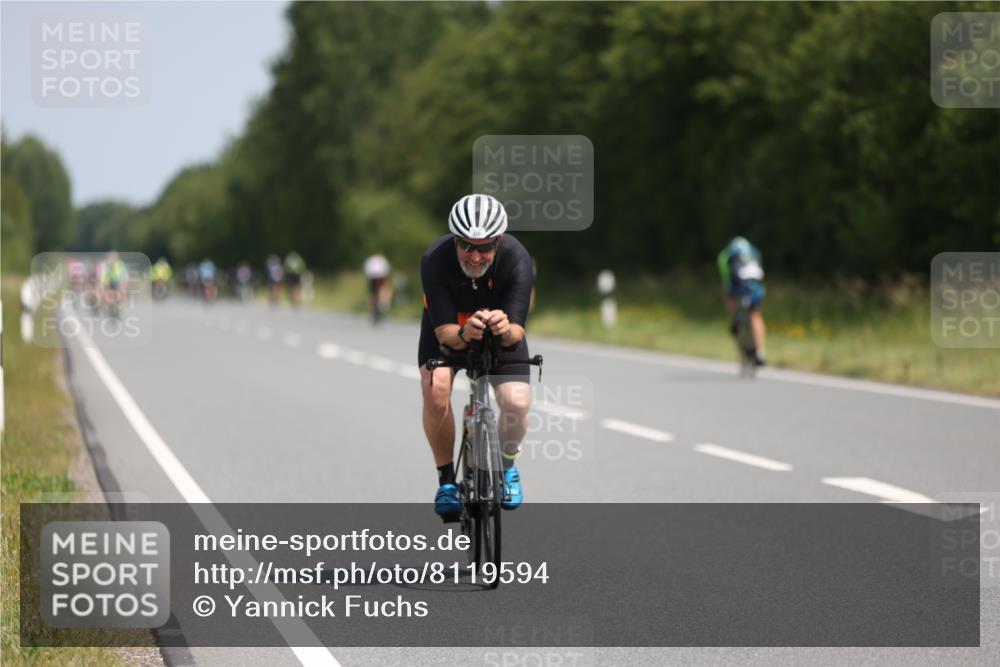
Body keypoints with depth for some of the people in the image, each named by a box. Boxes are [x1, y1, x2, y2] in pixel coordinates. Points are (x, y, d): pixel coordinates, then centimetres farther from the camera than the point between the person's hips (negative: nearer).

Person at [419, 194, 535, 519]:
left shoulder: (517, 260, -32)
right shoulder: (435, 260, -33)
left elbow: (517, 330, -35)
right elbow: (443, 330, -34)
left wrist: (506, 330, -59)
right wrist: (463, 334, -56)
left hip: (501, 327, 0)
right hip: (448, 324, 0)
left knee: (517, 403, -19)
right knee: (435, 388, -28)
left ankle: (506, 464, 15)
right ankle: (446, 478, -7)